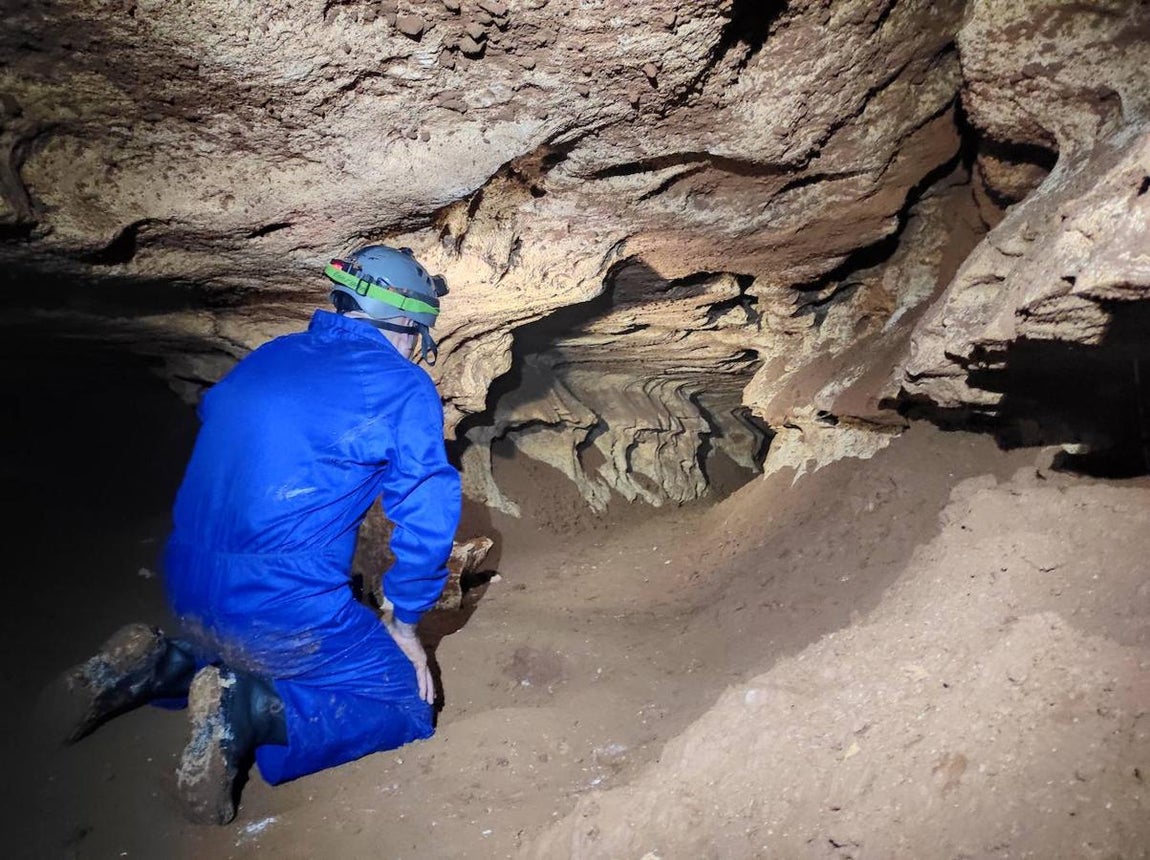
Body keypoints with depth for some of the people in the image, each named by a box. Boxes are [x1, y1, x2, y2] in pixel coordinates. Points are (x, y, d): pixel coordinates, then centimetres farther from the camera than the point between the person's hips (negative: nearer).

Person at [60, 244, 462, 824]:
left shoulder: (267, 357, 12)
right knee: (408, 709, 9)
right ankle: (250, 713, -12)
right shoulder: (405, 388, -8)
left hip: (190, 595, 8)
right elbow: (427, 518, -10)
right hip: (288, 610, -8)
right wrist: (404, 626, 5)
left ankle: (158, 665, 9)